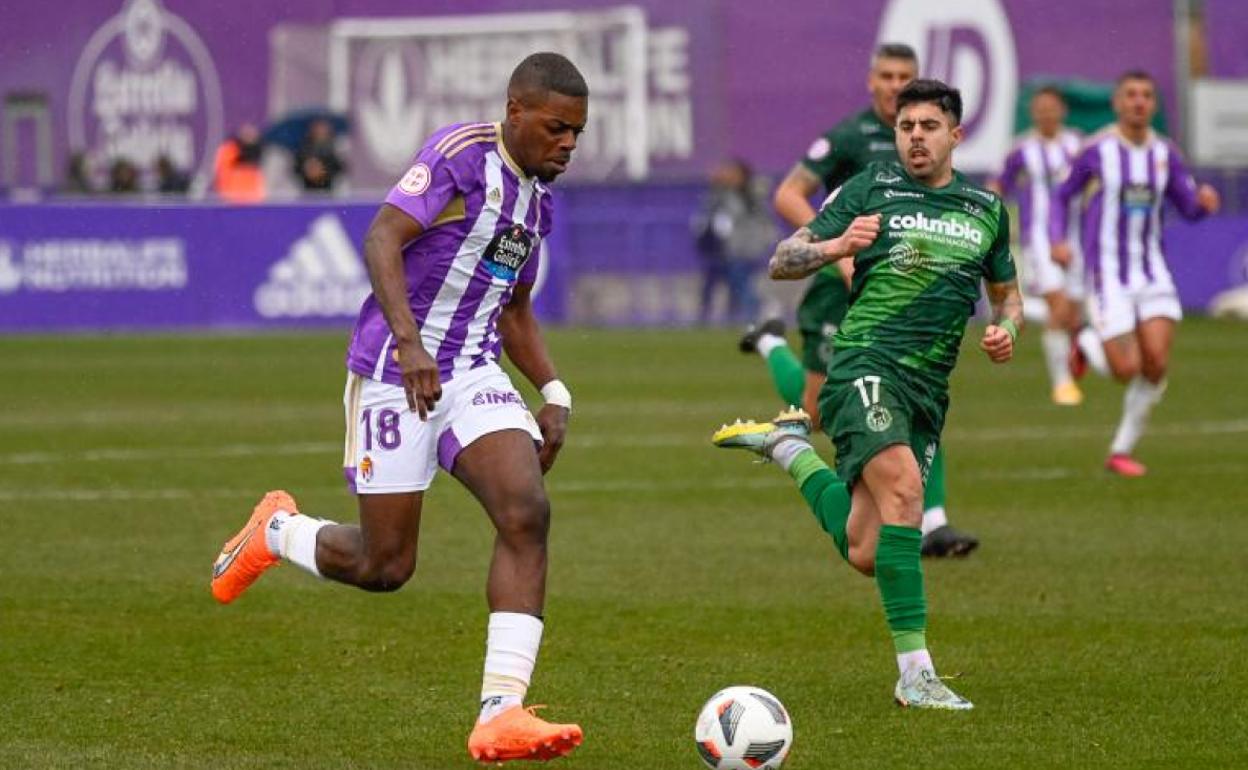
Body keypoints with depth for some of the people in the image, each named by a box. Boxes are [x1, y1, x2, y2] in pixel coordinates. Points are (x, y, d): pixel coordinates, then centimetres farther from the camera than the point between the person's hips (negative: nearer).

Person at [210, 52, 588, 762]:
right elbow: (382, 238, -22)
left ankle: (501, 715, -22)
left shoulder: (537, 198, 13)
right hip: (396, 376, -7)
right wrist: (408, 343, -34)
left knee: (527, 513, -19)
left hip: (474, 377, 7)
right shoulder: (463, 153, -12)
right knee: (385, 566, -1)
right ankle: (277, 531, 33)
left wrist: (555, 395, 12)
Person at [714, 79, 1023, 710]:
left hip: (928, 389, 5)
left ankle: (788, 446, 27)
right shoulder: (871, 189, 3)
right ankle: (915, 672, -27)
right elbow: (782, 262, 2)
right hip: (866, 364, -5)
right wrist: (836, 245, -18)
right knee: (902, 487, -30)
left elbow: (1006, 294, 29)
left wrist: (1006, 330, 6)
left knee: (865, 554, 0)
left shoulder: (987, 209, 16)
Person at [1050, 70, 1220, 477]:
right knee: (1126, 370, -10)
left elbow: (1189, 206, 10)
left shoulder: (1165, 153, 5)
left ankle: (1121, 450, 6)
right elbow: (1061, 196, 5)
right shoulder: (1097, 151, -6)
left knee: (1157, 364, -10)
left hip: (1152, 273, 4)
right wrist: (1057, 241, -12)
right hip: (1109, 275, -4)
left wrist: (1204, 200, -15)